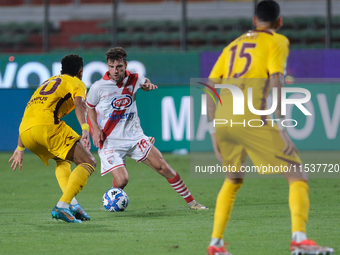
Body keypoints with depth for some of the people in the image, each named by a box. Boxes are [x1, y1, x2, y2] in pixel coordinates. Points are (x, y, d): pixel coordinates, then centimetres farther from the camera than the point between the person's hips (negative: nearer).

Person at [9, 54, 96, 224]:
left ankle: (71, 203, 11)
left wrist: (20, 149, 38)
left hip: (24, 132, 7)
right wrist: (85, 129, -22)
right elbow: (79, 104, -7)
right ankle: (62, 206, -20)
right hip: (47, 125, -7)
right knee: (89, 163, -3)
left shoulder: (47, 83, 37)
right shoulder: (76, 83, 17)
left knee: (63, 160, 31)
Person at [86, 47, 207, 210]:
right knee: (122, 180, -20)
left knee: (163, 167, -6)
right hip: (110, 141, -3)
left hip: (134, 136, 3)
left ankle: (191, 202, 6)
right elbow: (90, 108, 8)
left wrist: (148, 85, 0)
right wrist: (95, 129, -5)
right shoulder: (98, 87, -11)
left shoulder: (133, 80, -2)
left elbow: (145, 83, 24)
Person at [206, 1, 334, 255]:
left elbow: (209, 87, 19)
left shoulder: (233, 45, 25)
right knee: (298, 177, -2)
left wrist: (214, 130, 21)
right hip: (253, 119, -6)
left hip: (224, 119, 6)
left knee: (233, 179, 29)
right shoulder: (277, 41, 8)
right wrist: (282, 127, -12)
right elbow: (276, 81, -8)